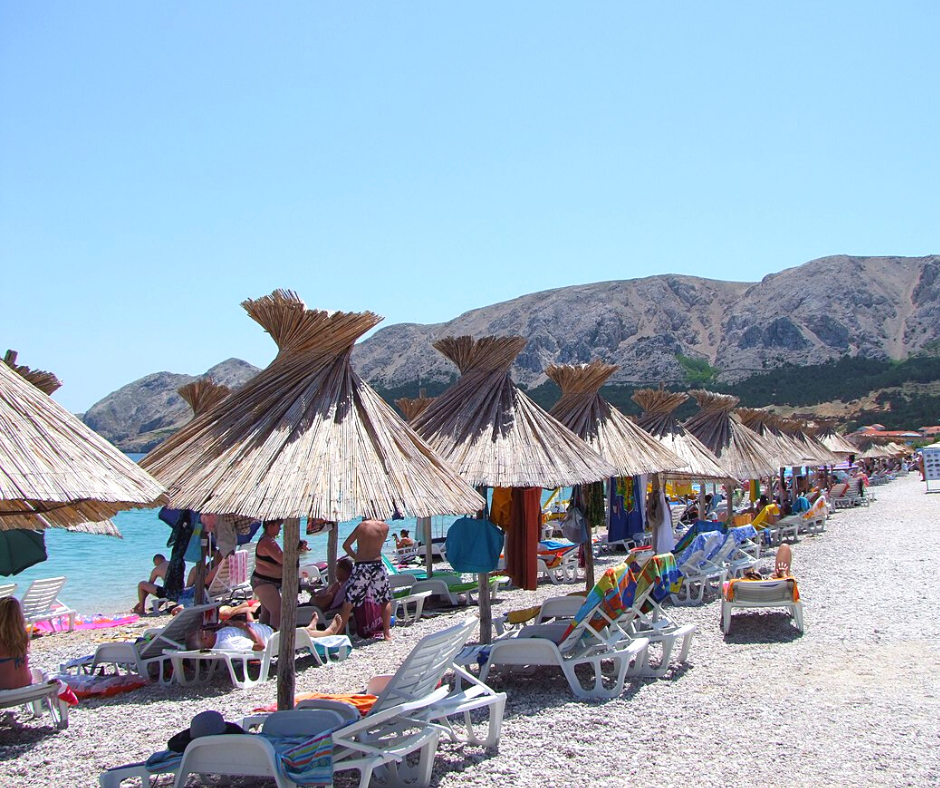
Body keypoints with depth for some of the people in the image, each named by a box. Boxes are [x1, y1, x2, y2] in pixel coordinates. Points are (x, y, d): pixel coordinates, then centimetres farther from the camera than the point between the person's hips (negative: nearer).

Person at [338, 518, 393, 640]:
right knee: (386, 600, 17)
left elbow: (346, 545, 8)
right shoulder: (385, 527, 1)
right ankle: (387, 633, 17)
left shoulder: (361, 525, 2)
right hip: (377, 565, 0)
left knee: (348, 603, 5)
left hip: (360, 567, 0)